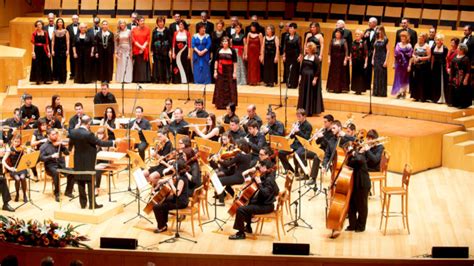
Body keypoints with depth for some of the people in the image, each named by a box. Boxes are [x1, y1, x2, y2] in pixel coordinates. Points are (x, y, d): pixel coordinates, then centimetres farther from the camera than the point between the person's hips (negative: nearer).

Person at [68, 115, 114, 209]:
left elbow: (70, 146, 12)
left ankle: (83, 203, 16)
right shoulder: (88, 134, -22)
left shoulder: (73, 132, -3)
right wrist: (113, 142, -6)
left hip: (78, 162, 6)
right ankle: (92, 204, 4)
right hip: (88, 162, -6)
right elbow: (100, 143, -17)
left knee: (80, 183, 11)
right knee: (90, 183, 2)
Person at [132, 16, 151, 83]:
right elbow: (134, 40, 0)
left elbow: (148, 39, 1)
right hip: (137, 50, 0)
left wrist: (143, 47, -11)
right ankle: (138, 79, 1)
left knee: (145, 64, -3)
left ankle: (145, 79, -1)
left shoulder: (147, 29, 4)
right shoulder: (134, 30, 5)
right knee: (138, 65, -1)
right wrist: (140, 47, -12)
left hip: (145, 50, 0)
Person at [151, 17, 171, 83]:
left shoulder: (167, 30, 2)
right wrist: (152, 51, 5)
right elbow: (152, 41, 10)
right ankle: (158, 79, 4)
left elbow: (170, 40, 1)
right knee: (158, 65, 0)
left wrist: (170, 50, -6)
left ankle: (166, 78, 1)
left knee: (166, 64, -3)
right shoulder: (155, 31, 8)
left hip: (165, 50, -2)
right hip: (157, 50, 2)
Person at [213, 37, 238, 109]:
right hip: (220, 71, 2)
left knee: (230, 88, -2)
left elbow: (235, 63, -3)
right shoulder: (219, 51, 6)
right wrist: (215, 71, 1)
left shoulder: (232, 51, -2)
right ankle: (220, 104, 10)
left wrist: (234, 73, -8)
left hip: (229, 71, -2)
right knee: (220, 88, 3)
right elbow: (216, 61, 7)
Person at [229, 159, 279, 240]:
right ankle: (248, 227, 44)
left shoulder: (269, 179, -22)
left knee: (240, 209, -19)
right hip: (263, 202, 11)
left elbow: (265, 193, -34)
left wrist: (259, 183, -31)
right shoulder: (266, 177, 7)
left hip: (266, 206, -11)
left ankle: (241, 233, -9)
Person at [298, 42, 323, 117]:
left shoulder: (316, 58, -12)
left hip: (311, 78, -7)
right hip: (304, 78, 7)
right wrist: (300, 76, 10)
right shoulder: (305, 56, 8)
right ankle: (303, 110, 18)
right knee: (303, 94, 9)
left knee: (311, 94, -1)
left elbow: (318, 70, -14)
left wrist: (315, 79, -17)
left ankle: (310, 111, 6)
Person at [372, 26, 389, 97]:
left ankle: (382, 92, -1)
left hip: (382, 59, -6)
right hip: (376, 59, 6)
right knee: (376, 75, 6)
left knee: (382, 75, -4)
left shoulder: (385, 40, -6)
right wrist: (373, 59, 10)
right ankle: (376, 92, 10)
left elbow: (388, 51, -8)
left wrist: (386, 61, -13)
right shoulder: (376, 40, 11)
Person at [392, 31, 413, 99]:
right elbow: (395, 55, 10)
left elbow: (410, 57, -7)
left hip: (405, 64, -3)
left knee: (404, 79, 1)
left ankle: (403, 93, 9)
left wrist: (409, 65, -13)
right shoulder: (398, 45, 8)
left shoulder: (409, 46, -4)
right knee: (398, 78, 2)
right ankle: (399, 93, 8)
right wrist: (394, 64, 6)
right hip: (398, 64, 3)